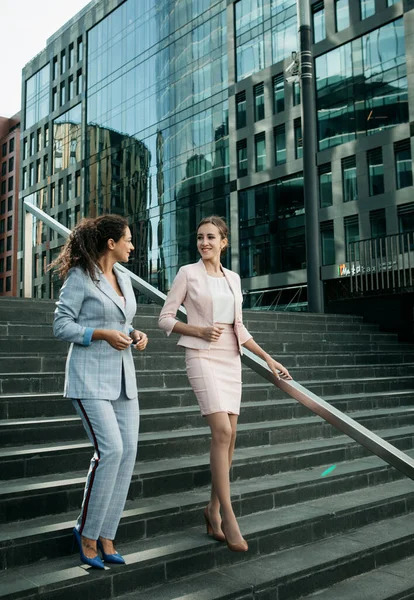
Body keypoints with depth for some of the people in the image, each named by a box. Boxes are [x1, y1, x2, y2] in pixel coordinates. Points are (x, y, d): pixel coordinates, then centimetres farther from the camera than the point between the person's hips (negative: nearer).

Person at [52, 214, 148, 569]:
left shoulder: (124, 279, 15)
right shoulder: (79, 277, -6)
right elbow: (61, 325, -7)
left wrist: (136, 335, 3)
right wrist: (102, 334, -18)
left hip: (123, 376, 7)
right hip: (90, 376, -7)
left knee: (129, 451, 0)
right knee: (111, 449, -16)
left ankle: (106, 536, 12)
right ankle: (87, 533, 5)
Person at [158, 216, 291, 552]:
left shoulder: (233, 278, 13)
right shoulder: (188, 273, 0)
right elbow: (165, 319, 0)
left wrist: (268, 358, 11)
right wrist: (200, 331, -14)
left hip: (231, 358, 5)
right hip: (202, 356, -5)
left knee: (229, 435, 3)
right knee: (222, 431, -16)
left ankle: (213, 509, 17)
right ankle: (227, 515, -7)